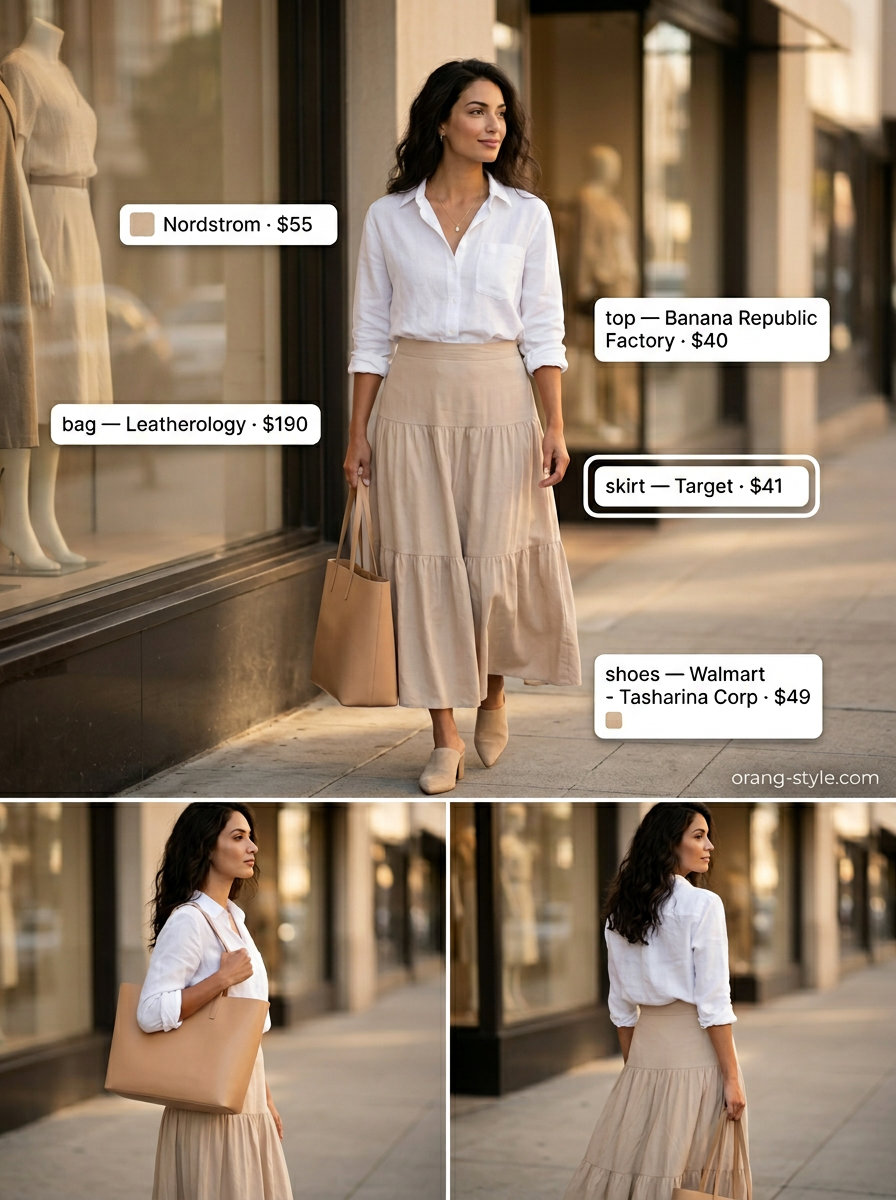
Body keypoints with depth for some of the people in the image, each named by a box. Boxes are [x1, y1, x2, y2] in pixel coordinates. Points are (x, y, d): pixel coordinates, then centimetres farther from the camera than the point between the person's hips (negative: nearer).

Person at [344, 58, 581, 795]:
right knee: (425, 566, -1)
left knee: (497, 562, -2)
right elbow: (372, 332, 7)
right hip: (414, 405, 1)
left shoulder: (526, 215, 3)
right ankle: (446, 739, 8)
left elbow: (543, 329, 2)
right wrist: (358, 432, 3)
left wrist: (555, 425, -7)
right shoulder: (389, 218, 4)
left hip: (498, 402, 0)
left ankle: (493, 695, 28)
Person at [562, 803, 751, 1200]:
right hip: (696, 1049, -6)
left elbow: (621, 1006, 12)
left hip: (644, 1048, 6)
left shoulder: (622, 910, 9)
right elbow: (712, 1002, -12)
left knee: (632, 1160, 5)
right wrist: (732, 1077, -10)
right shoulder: (702, 905, -9)